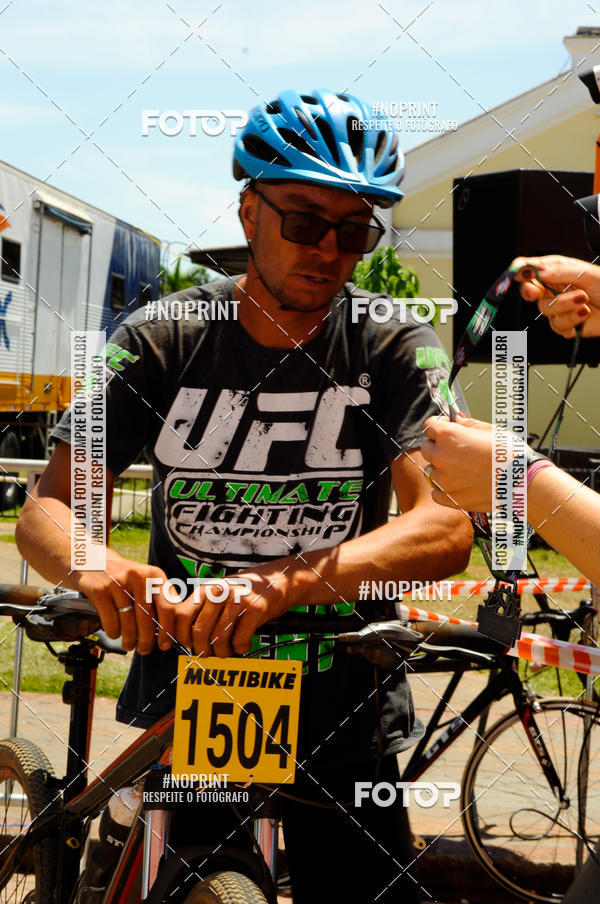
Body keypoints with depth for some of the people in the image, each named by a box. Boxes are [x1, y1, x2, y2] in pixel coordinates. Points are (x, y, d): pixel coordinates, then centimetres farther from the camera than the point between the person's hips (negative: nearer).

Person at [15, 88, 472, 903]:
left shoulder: (399, 352, -7)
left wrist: (286, 582, -38)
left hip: (344, 726, 0)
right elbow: (47, 507, -8)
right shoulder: (160, 344, -5)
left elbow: (446, 527, -21)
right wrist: (95, 568, -33)